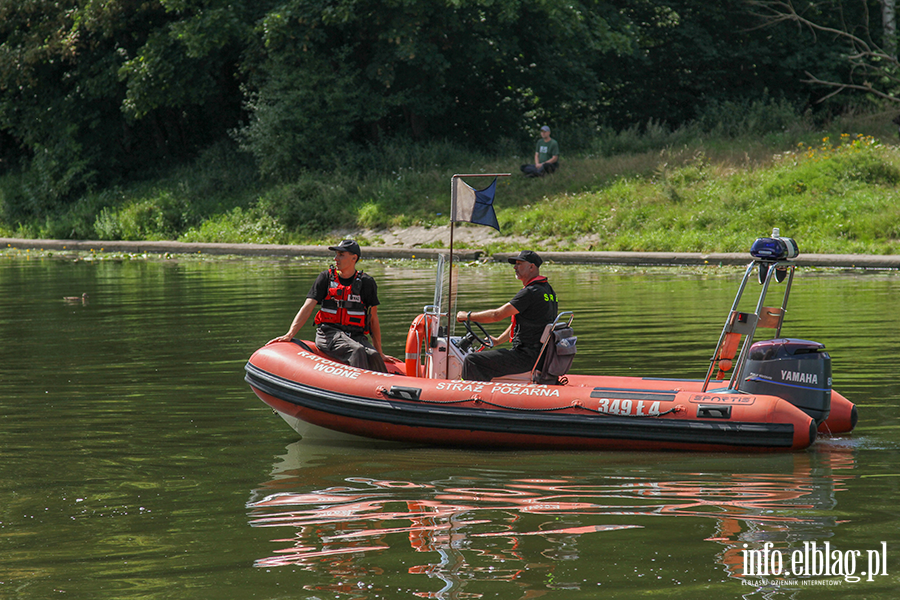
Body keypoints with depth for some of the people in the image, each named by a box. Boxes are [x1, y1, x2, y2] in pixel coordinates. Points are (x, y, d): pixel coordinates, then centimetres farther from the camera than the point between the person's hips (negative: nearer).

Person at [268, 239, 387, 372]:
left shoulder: (366, 283, 7)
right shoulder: (326, 277, 6)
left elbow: (373, 319, 12)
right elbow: (307, 308, -1)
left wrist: (379, 351, 13)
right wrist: (289, 335, -14)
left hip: (356, 335, 1)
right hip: (328, 333, -1)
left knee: (373, 357, -31)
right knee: (357, 351, -33)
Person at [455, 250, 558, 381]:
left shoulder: (531, 292, -17)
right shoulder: (546, 289, 15)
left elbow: (497, 315, -17)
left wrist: (468, 316, -5)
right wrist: (498, 340, 27)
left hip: (527, 357, -11)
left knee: (471, 361, -15)